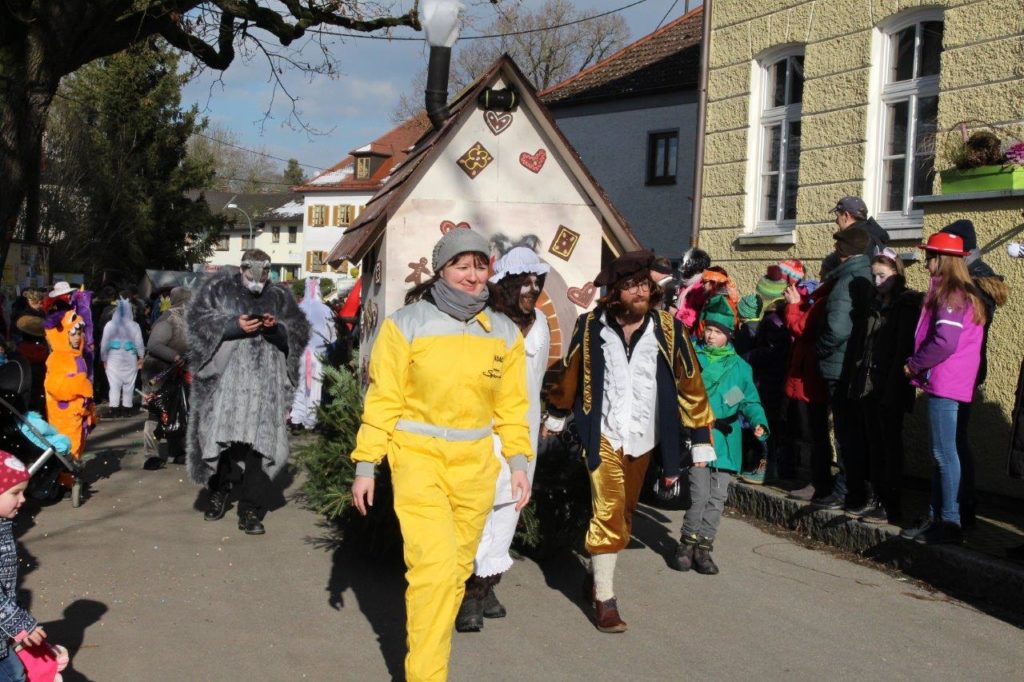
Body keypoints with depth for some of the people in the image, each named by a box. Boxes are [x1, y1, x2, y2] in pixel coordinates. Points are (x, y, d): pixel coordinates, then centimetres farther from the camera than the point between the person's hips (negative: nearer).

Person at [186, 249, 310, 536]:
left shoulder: (280, 298, 17)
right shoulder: (218, 288, 10)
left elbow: (301, 332, 14)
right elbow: (195, 319, 0)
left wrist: (278, 327, -7)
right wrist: (233, 325, -11)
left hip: (265, 382, 1)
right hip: (225, 377, -1)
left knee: (260, 442, -6)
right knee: (222, 436, 0)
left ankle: (250, 510, -1)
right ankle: (219, 492, 26)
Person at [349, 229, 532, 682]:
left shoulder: (504, 334, 7)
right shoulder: (406, 324, -4)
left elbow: (511, 406, 10)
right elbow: (383, 400, -4)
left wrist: (518, 462, 1)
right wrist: (366, 465, -4)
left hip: (475, 464, 4)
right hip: (418, 458, -4)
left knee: (457, 569, 10)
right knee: (435, 566, -14)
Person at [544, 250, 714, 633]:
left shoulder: (668, 329, -7)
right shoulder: (591, 327, -7)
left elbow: (690, 383, 0)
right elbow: (569, 373, 8)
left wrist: (701, 439, 1)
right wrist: (556, 415, 20)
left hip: (644, 436, 2)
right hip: (603, 434, -2)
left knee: (626, 511, 15)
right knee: (608, 510, -9)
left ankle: (597, 573, 37)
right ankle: (604, 599, -2)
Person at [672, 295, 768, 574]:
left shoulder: (740, 366, 8)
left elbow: (750, 401, 8)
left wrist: (759, 422, -10)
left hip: (725, 441, 3)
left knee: (717, 498, 6)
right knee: (700, 495, -10)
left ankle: (703, 547, 18)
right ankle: (687, 544, 8)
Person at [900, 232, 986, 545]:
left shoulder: (950, 295, -14)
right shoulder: (962, 294, 16)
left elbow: (944, 343, -22)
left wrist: (914, 365, -10)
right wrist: (918, 367, 13)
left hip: (945, 385, -10)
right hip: (941, 383, 10)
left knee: (944, 453, -7)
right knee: (940, 453, 13)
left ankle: (950, 523, -3)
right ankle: (938, 518, 20)